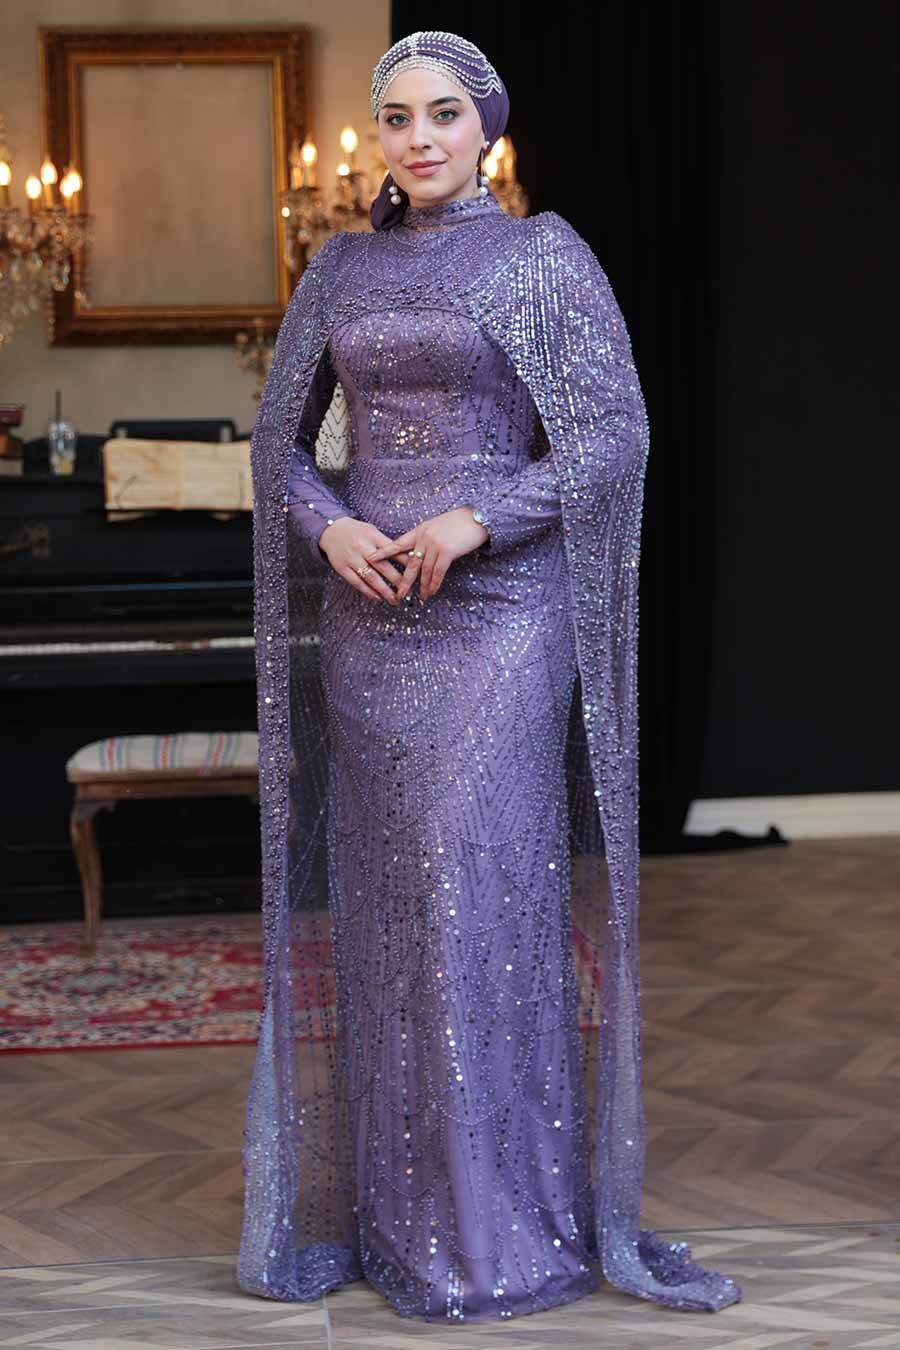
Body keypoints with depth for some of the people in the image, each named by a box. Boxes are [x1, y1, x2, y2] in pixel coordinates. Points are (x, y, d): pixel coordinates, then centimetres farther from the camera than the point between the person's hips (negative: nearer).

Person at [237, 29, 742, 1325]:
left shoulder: (549, 257, -2)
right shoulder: (342, 270, 12)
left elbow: (616, 436, -9)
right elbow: (282, 441, 12)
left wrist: (472, 523, -20)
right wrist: (331, 531, -9)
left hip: (501, 610, -5)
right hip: (371, 613, 5)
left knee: (489, 896, -9)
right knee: (387, 898, 6)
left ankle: (513, 1216, 1)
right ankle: (404, 1191, 18)